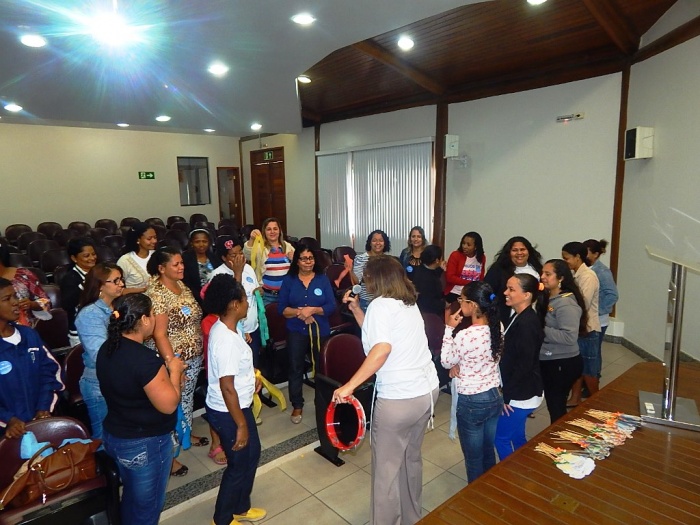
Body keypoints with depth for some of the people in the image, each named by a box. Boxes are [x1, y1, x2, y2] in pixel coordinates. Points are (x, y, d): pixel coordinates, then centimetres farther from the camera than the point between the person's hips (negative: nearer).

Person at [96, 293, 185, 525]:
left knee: (131, 496, 28)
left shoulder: (107, 349, -3)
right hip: (145, 444, -8)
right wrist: (174, 371, -11)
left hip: (113, 435, 8)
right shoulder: (146, 359, -31)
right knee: (147, 505, 15)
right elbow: (168, 405, -24)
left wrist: (164, 370, 6)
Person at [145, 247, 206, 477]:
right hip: (174, 359, -8)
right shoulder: (156, 294, -21)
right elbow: (159, 334, -24)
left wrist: (199, 352, 14)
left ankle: (185, 435, 45)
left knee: (187, 398, 24)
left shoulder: (181, 285, 4)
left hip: (193, 357, 8)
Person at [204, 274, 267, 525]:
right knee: (238, 465, 11)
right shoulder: (226, 340, -31)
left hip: (238, 406, 10)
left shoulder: (222, 328, 0)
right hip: (228, 412, -10)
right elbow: (227, 388, -28)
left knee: (252, 453, 24)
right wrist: (241, 425, -21)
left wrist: (250, 376, 18)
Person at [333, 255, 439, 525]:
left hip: (398, 399, -9)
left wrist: (349, 386, -27)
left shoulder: (380, 305, -13)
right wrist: (356, 309, 14)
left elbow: (381, 349, -28)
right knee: (411, 458, 26)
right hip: (427, 390, 9)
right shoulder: (409, 303, 11)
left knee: (386, 468, 10)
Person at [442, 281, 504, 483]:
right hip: (495, 397, 7)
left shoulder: (465, 335, -28)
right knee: (489, 452, 25)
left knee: (473, 458, 14)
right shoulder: (497, 328, -6)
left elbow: (446, 361, -9)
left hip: (471, 402, -7)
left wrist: (449, 328, -11)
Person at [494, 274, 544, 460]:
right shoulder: (519, 317, 6)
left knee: (501, 438, 4)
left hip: (520, 395, -9)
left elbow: (524, 365, -24)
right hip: (518, 392, 9)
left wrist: (506, 395, -17)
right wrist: (507, 392, 9)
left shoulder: (527, 324, -24)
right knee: (516, 437, 21)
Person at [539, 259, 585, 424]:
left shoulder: (566, 303, -20)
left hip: (563, 364, -9)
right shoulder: (548, 298, 8)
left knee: (557, 408, 6)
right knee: (552, 406, 21)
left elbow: (569, 337, -28)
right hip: (548, 361, 9)